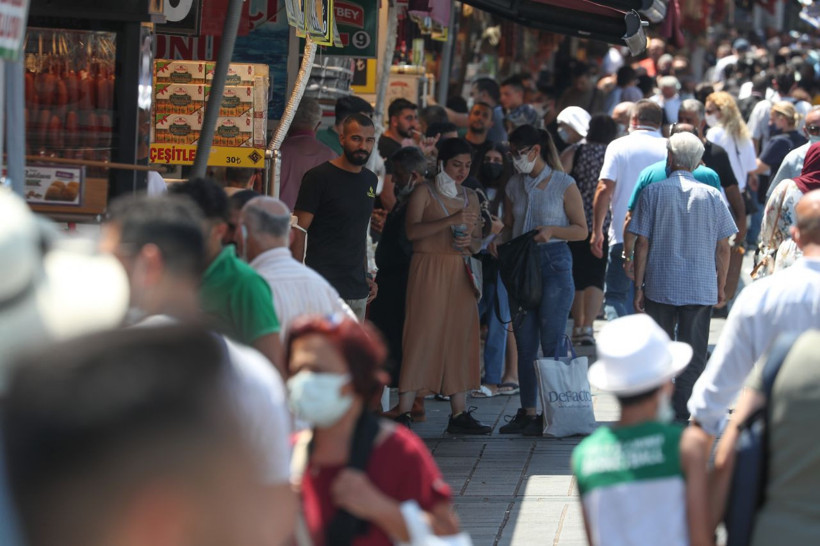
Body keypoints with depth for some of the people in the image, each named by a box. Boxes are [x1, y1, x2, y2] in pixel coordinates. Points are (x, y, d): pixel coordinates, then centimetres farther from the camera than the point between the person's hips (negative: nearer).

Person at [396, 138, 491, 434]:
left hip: (460, 274, 6)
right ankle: (404, 412, -12)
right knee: (422, 336, -11)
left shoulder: (470, 197, 16)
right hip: (429, 270, -6)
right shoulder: (424, 192, -1)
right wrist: (451, 221, -24)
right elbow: (412, 231, -15)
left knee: (460, 338, 4)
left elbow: (478, 240, 22)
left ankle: (459, 413, 8)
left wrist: (469, 241, -2)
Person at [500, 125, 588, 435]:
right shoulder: (514, 185, 11)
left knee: (552, 344, -5)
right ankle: (527, 412, 11)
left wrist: (552, 230, -18)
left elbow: (582, 230, -2)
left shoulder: (564, 185, -4)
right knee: (525, 343, 6)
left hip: (554, 262, -5)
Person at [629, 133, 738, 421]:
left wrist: (639, 286, 3)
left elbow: (642, 243, -3)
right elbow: (722, 248, 3)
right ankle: (680, 416, -1)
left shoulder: (653, 192, -3)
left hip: (659, 288, 0)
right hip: (701, 289, 0)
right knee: (693, 356, 3)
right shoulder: (711, 195, 0)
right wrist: (721, 286, 14)